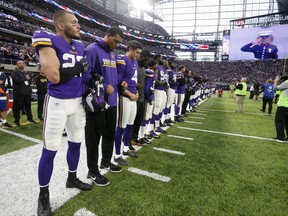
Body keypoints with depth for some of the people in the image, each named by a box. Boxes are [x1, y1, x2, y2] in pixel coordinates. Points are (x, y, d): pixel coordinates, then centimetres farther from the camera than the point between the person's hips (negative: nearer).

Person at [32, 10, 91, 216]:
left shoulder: (80, 45, 11)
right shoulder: (48, 41, -12)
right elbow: (54, 77, -22)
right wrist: (79, 67, -10)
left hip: (78, 101, 7)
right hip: (57, 103, -7)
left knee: (76, 143, 17)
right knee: (50, 150, 3)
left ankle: (72, 178, 39)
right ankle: (43, 195, 24)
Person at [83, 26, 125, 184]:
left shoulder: (112, 54, 17)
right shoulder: (92, 50, -12)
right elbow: (85, 75, -21)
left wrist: (119, 84, 6)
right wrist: (104, 87, -22)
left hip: (111, 101, 9)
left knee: (110, 134, 19)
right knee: (94, 137, 4)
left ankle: (106, 162, 39)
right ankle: (93, 171, 20)